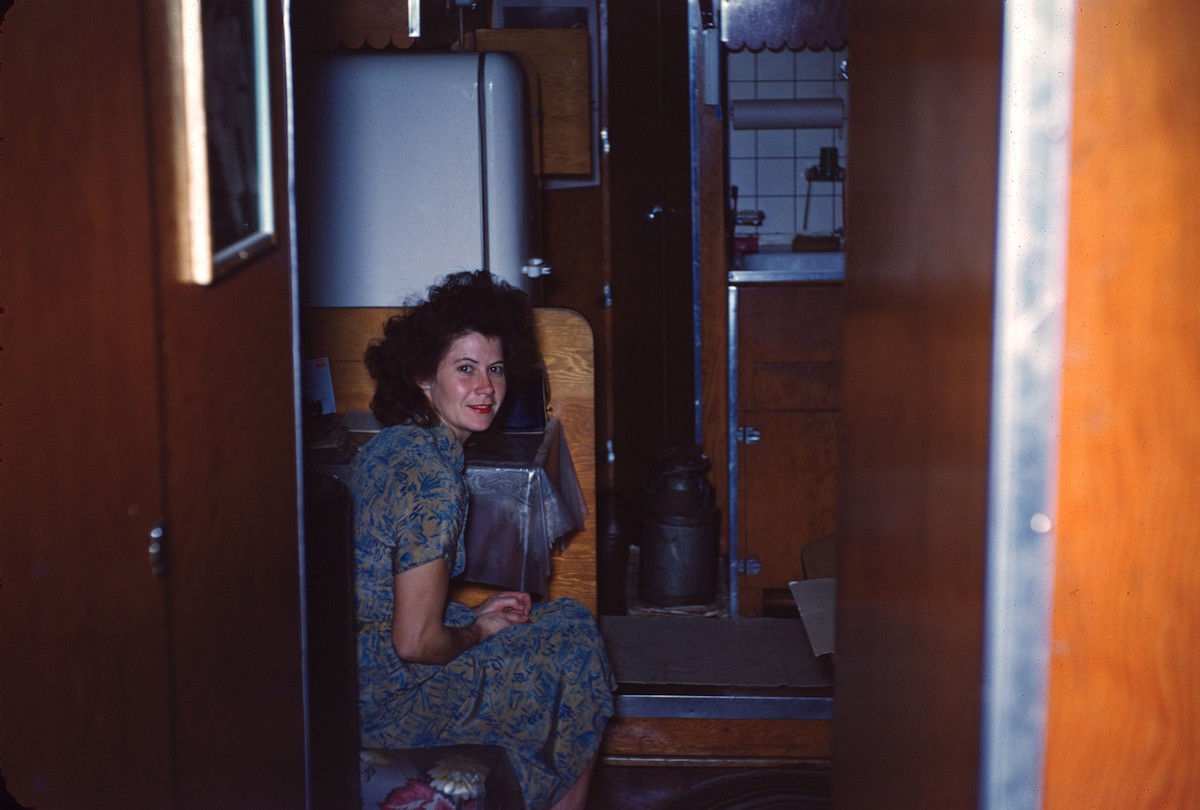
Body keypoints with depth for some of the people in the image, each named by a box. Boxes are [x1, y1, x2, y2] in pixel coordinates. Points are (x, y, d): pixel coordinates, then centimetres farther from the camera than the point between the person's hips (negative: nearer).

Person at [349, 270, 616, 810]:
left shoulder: (393, 443, 5)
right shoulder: (432, 477, -25)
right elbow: (416, 642, -25)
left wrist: (478, 610, 8)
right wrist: (479, 630, -6)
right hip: (388, 695, -9)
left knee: (570, 618, 18)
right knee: (577, 653, 4)